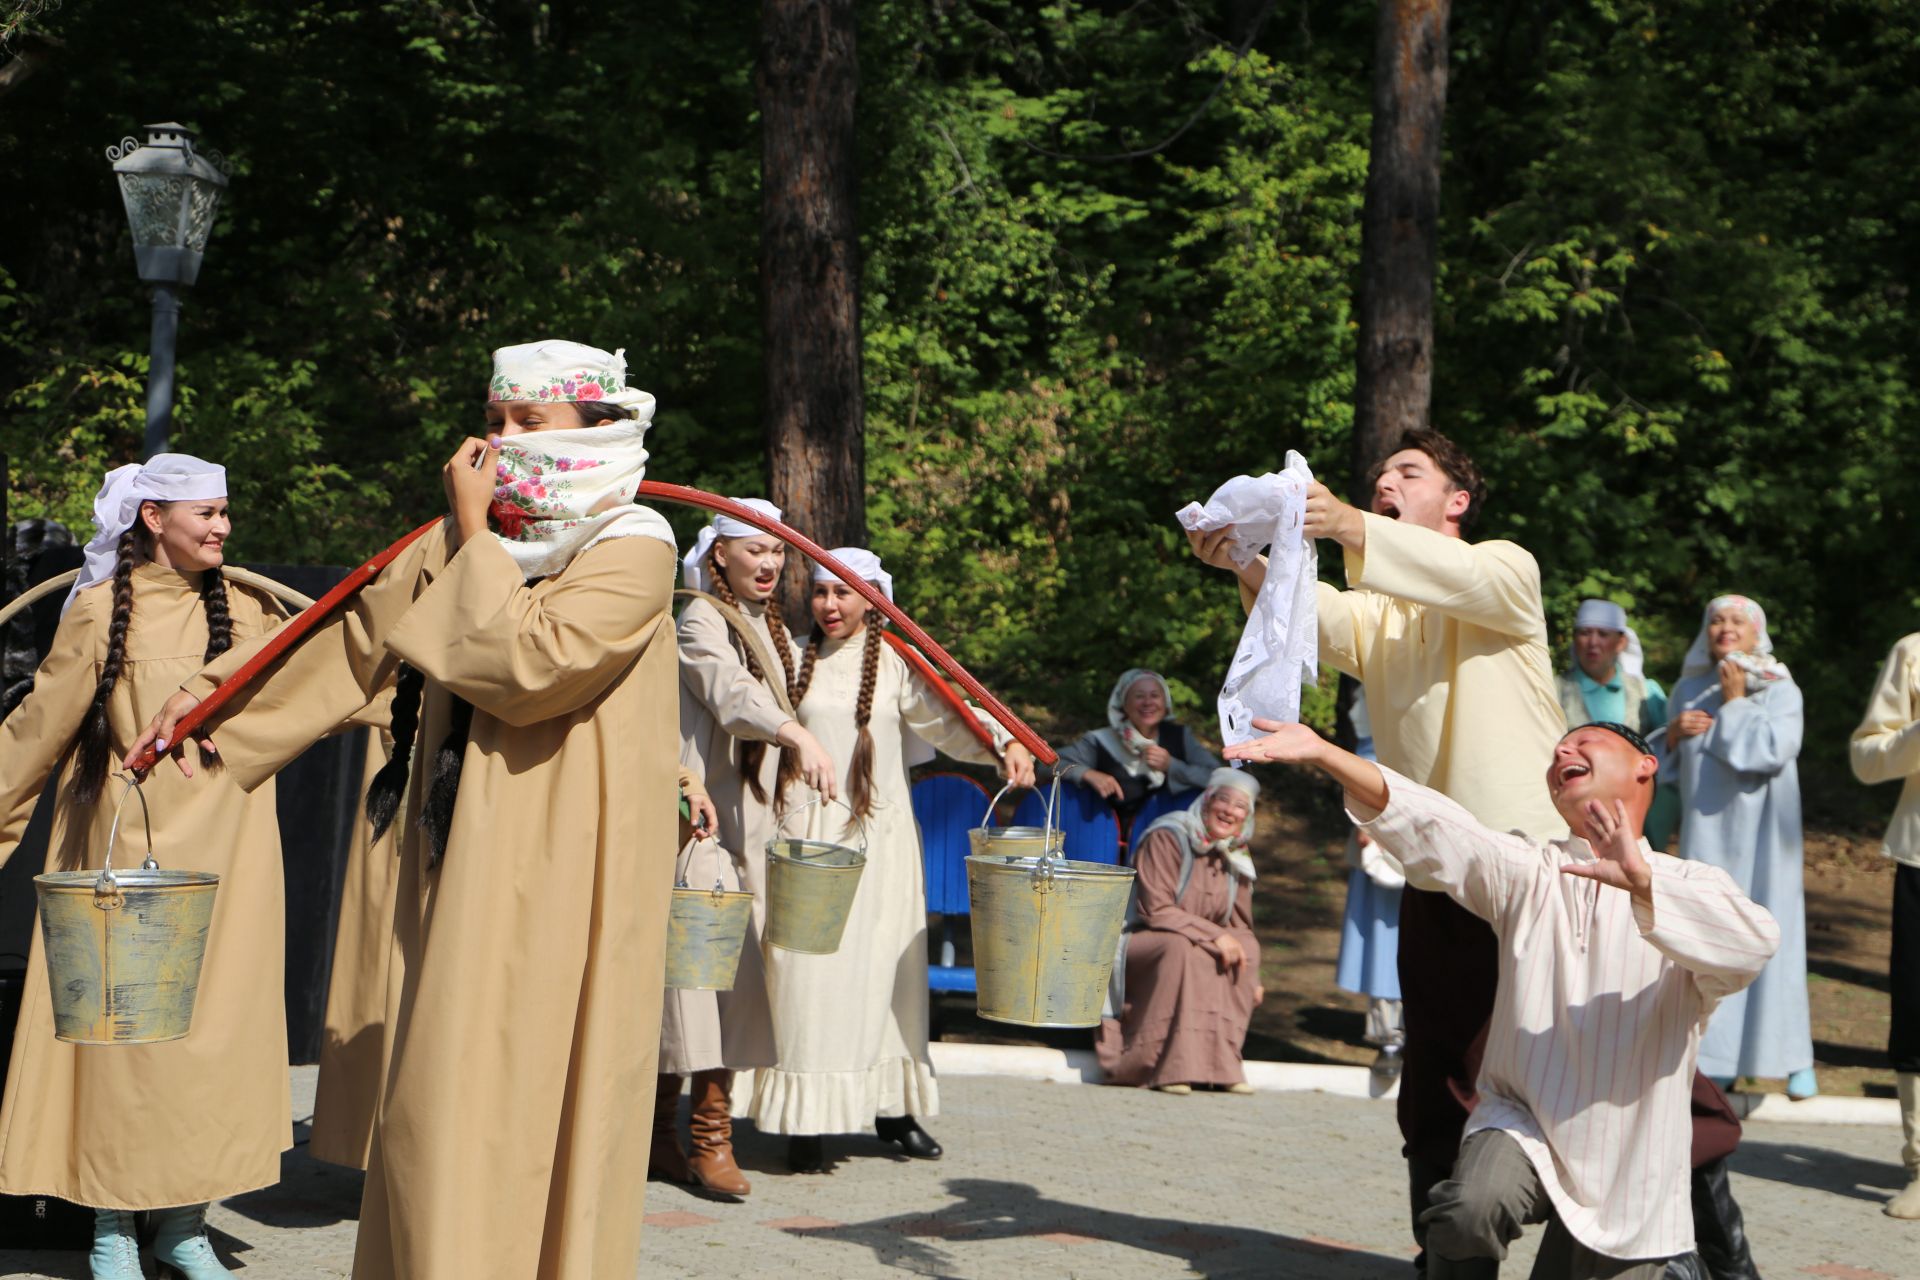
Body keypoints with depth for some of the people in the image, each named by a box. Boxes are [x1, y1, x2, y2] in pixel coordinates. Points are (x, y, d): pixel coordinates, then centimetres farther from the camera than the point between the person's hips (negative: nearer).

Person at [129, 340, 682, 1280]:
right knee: (442, 1104, 7)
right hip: (463, 868, 7)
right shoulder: (467, 545, 12)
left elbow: (527, 664, -23)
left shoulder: (634, 548, -8)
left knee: (534, 1103, -8)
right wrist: (215, 697, 21)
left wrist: (473, 534, -13)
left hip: (561, 876, -7)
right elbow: (358, 639, 21)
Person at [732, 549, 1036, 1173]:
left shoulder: (895, 664, 2)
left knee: (886, 965, 4)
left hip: (880, 834, 0)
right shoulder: (796, 658, 7)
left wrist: (1003, 744, -25)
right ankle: (807, 1118, -5)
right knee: (809, 965, -7)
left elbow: (947, 719, -9)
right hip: (810, 829, 0)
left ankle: (893, 1104, 16)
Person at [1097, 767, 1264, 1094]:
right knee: (1183, 948, -37)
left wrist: (1250, 979, -4)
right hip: (1138, 942, -6)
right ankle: (1169, 1067, -34)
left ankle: (1221, 1061, -18)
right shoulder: (1167, 839, -16)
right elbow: (1155, 910, -22)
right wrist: (1213, 935, -27)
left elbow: (1238, 925, 10)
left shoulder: (1235, 857, 6)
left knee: (1248, 946, -19)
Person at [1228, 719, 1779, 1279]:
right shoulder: (1528, 871, 6)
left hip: (1629, 1171, 0)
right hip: (1520, 1122, 0)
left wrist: (1643, 883, -41)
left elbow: (1753, 941, -25)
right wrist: (1323, 753, -26)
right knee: (1468, 1208, -30)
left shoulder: (1687, 886, -2)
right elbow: (1428, 826, -10)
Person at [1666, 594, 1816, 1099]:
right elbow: (1669, 763, 16)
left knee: (1772, 935, -5)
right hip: (1707, 829, 3)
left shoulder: (1780, 690, -2)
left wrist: (1735, 704, -12)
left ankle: (1794, 1057, 2)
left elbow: (1775, 751, -17)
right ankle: (1717, 1058, 8)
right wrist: (1673, 735, -4)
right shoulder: (1688, 690, 10)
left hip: (1761, 831, -3)